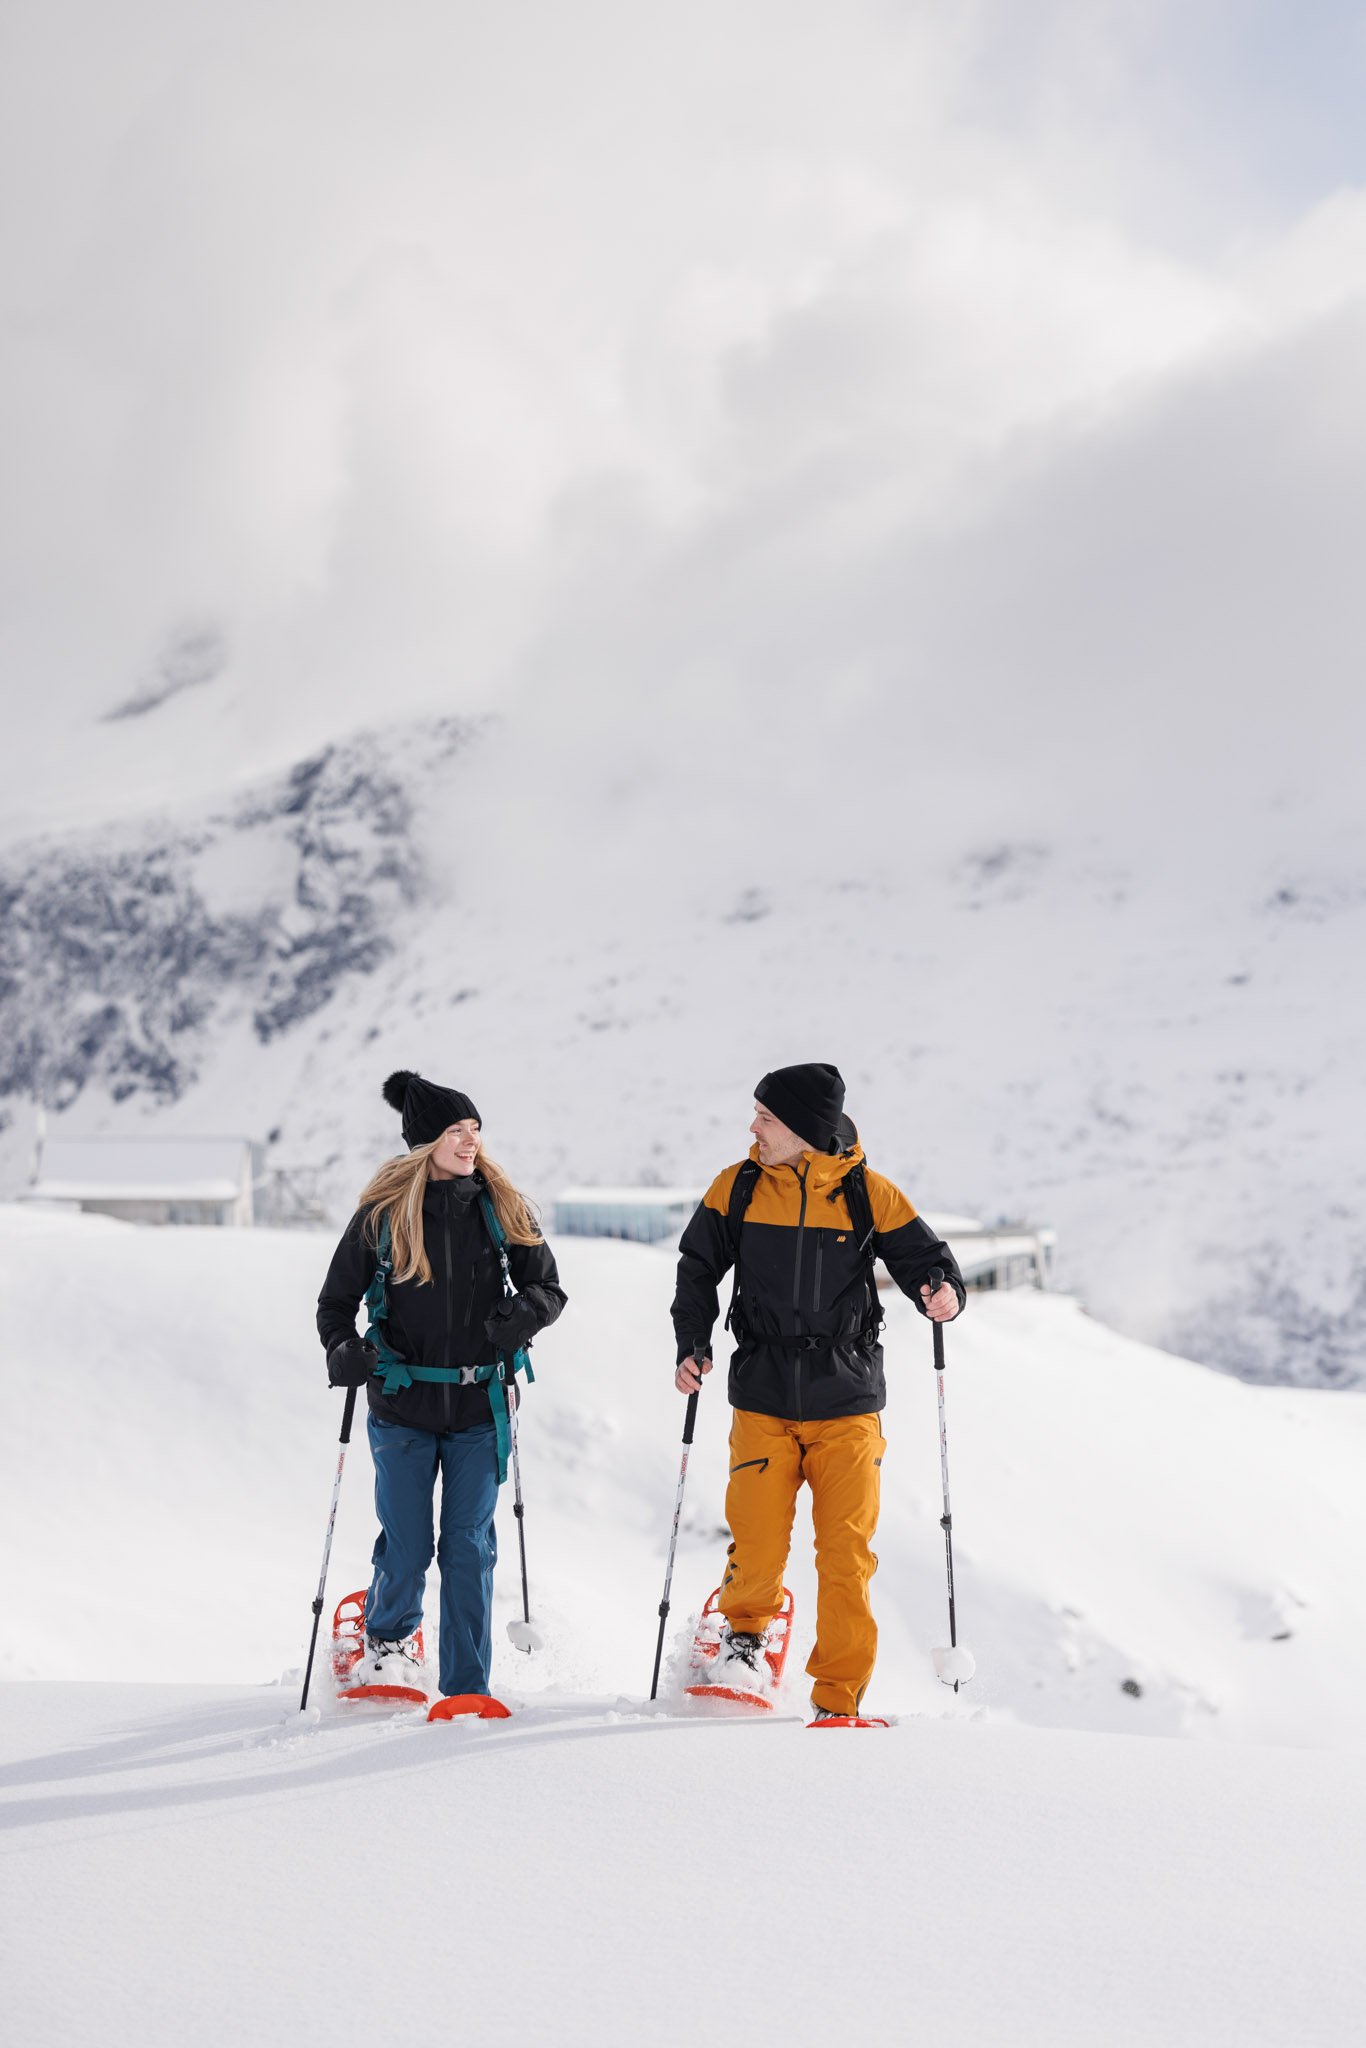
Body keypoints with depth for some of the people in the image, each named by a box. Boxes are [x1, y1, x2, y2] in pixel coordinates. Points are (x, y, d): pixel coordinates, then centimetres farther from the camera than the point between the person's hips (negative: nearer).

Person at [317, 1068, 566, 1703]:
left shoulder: (503, 1209, 3)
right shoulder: (382, 1214, -2)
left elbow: (549, 1286, 9)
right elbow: (336, 1300, 6)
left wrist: (523, 1313, -14)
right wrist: (344, 1350, -14)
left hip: (479, 1404, 1)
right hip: (403, 1405, -1)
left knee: (469, 1546, 0)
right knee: (406, 1544, 2)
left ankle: (467, 1688, 6)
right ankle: (388, 1641, 33)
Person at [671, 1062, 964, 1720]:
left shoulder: (869, 1194, -2)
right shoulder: (738, 1188, 2)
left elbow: (926, 1259, 4)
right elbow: (699, 1269, 12)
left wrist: (944, 1296, -18)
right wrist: (692, 1345, -1)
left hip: (847, 1406, -1)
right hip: (763, 1406, 1)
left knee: (847, 1558, -5)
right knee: (757, 1552, -6)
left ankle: (838, 1702, 5)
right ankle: (744, 1628, 28)